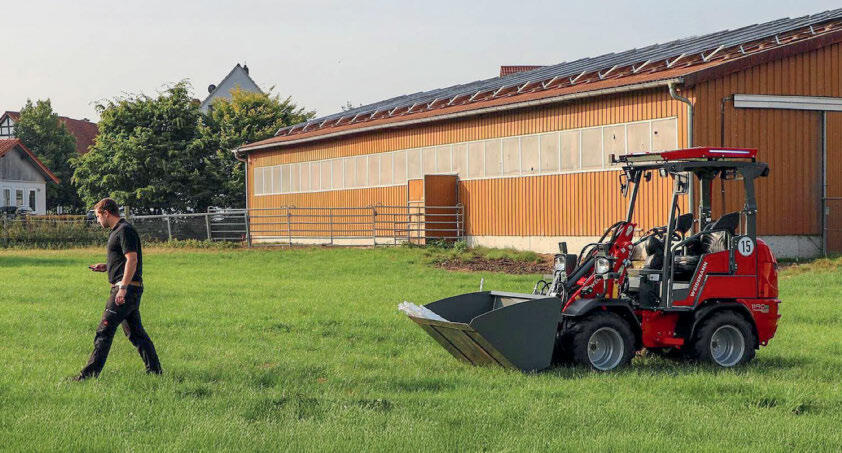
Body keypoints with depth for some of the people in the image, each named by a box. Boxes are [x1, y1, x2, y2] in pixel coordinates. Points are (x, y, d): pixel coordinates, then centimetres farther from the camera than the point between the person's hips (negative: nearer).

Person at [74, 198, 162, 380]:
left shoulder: (125, 230, -12)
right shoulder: (118, 231, 20)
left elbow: (132, 260, -21)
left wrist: (123, 287, -27)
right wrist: (106, 267, 16)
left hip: (126, 289, -11)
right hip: (130, 290, 11)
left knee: (104, 331, -9)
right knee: (136, 332, 12)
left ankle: (90, 373, -9)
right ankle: (155, 370, 14)